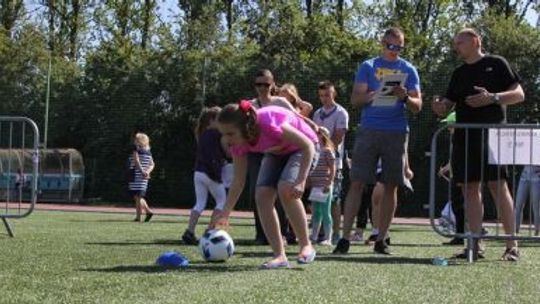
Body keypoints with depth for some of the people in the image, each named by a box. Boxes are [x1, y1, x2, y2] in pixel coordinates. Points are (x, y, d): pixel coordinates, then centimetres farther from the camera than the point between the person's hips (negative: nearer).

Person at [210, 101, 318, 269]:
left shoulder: (269, 123, -40)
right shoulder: (239, 143, -19)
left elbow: (308, 145, -31)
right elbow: (238, 181, -8)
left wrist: (300, 182, -37)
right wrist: (225, 213, -13)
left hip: (301, 149, -6)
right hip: (275, 153, 6)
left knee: (285, 189, -29)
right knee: (262, 195, -16)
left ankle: (306, 246, -12)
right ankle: (279, 256, -11)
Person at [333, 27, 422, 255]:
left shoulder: (408, 70, 11)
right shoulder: (368, 66, 9)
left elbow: (417, 106, 7)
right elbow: (355, 99, 2)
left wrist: (405, 97, -15)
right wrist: (378, 93, -15)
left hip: (396, 132, 1)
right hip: (369, 130, -1)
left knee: (390, 186, 2)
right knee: (357, 183, -7)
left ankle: (381, 240, 8)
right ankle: (345, 238, -8)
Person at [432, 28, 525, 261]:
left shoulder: (496, 64, 4)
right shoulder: (459, 73, 20)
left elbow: (519, 94, -1)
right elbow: (448, 106, 19)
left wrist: (493, 98, -18)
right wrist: (440, 108, -5)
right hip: (464, 136, 6)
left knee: (497, 185, -12)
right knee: (470, 188, 3)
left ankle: (512, 245, -9)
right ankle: (476, 245, 6)